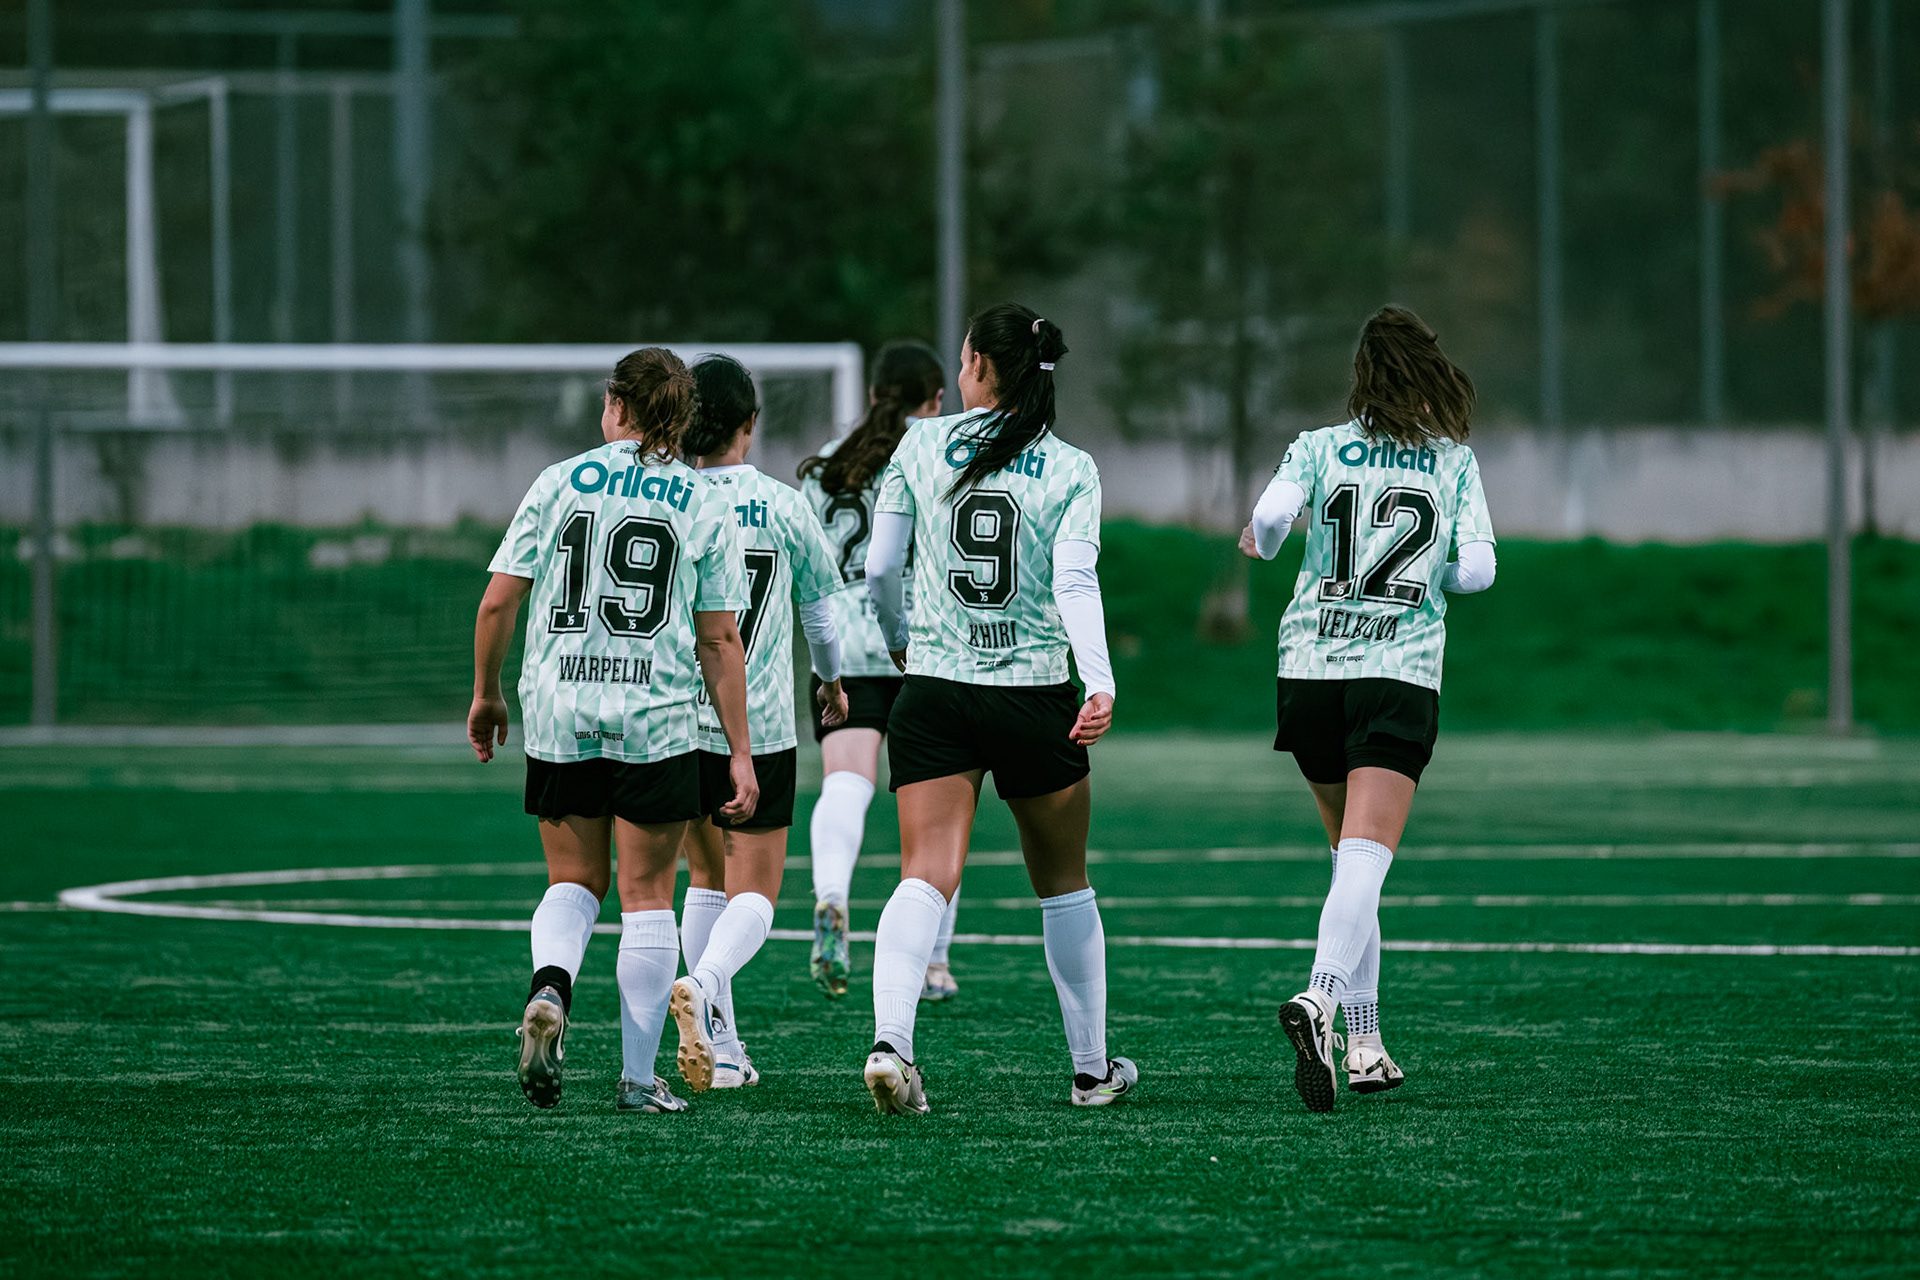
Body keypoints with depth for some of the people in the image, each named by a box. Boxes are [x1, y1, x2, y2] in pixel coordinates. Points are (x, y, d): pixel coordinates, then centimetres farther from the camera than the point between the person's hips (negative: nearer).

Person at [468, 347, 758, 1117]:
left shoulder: (558, 483, 3)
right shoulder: (706, 506, 2)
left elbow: (498, 601, 2)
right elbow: (719, 640, 0)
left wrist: (486, 694, 17)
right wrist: (739, 755, 3)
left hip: (559, 713, 1)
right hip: (657, 719, -1)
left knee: (574, 880, 16)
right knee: (647, 895, 7)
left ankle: (550, 988, -14)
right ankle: (639, 1078, 7)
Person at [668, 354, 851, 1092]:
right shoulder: (782, 507, -3)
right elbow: (820, 601, 12)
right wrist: (831, 680, 30)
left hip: (674, 721, 2)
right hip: (759, 726, -2)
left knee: (707, 879, 18)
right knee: (755, 892, 2)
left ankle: (721, 1049, 14)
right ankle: (704, 984, -28)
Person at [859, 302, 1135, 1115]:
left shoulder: (920, 447, 3)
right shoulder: (1070, 469, 1)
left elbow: (878, 570, 6)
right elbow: (1075, 582, -12)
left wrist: (899, 641, 24)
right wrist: (1101, 684, -19)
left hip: (933, 691, 0)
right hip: (1035, 696, 0)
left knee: (926, 876, -8)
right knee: (1062, 882, 16)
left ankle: (891, 1039, -32)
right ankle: (1092, 1068, 25)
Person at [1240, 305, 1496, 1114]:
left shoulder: (1318, 448, 4)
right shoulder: (1455, 461, 5)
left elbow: (1272, 515, -13)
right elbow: (1476, 569, -1)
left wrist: (1259, 541, 10)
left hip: (1310, 665, 2)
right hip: (1400, 674, -2)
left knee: (1352, 857, 17)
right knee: (1363, 866, -13)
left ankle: (1364, 1044, 18)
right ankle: (1320, 997, -39)